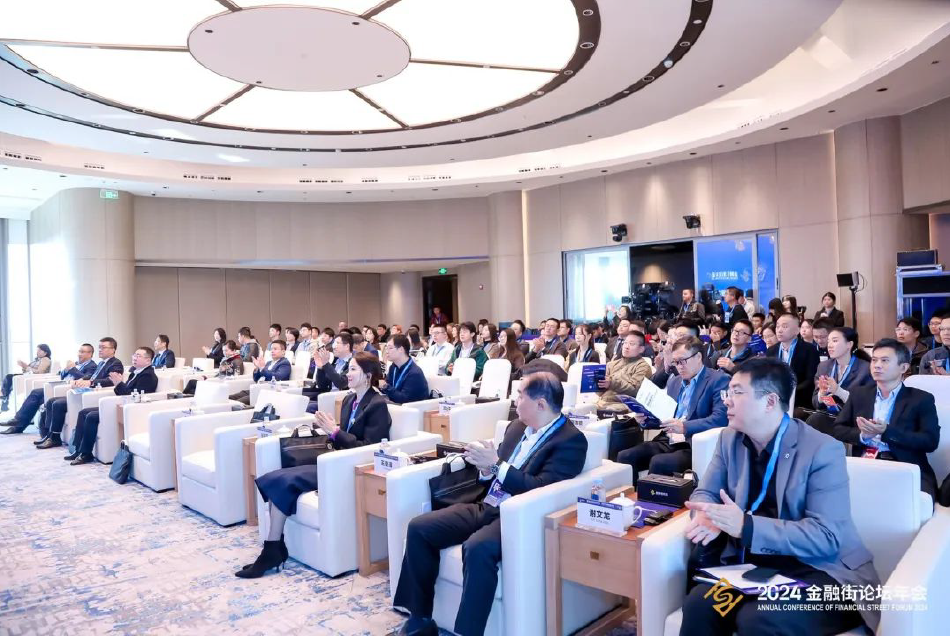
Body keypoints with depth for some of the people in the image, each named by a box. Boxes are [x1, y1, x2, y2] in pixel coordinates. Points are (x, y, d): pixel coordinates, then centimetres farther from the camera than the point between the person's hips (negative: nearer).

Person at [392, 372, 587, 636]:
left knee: (477, 548, -37)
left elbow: (542, 489, -18)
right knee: (419, 528, -6)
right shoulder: (517, 426, 15)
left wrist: (496, 466, -19)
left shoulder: (571, 440, -9)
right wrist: (485, 467, -5)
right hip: (486, 507, 8)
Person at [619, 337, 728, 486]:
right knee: (625, 457, -15)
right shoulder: (674, 381, 20)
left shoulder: (719, 380, -3)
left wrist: (684, 427, -28)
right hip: (668, 441, 7)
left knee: (659, 463, -32)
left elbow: (721, 418, -16)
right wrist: (646, 418, 2)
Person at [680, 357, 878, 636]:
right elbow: (705, 492, 11)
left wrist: (746, 526, -30)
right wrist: (709, 516, -15)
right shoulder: (730, 439, 6)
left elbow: (826, 537, -19)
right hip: (755, 564, 5)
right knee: (699, 603, -23)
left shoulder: (822, 450, -13)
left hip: (819, 570, -4)